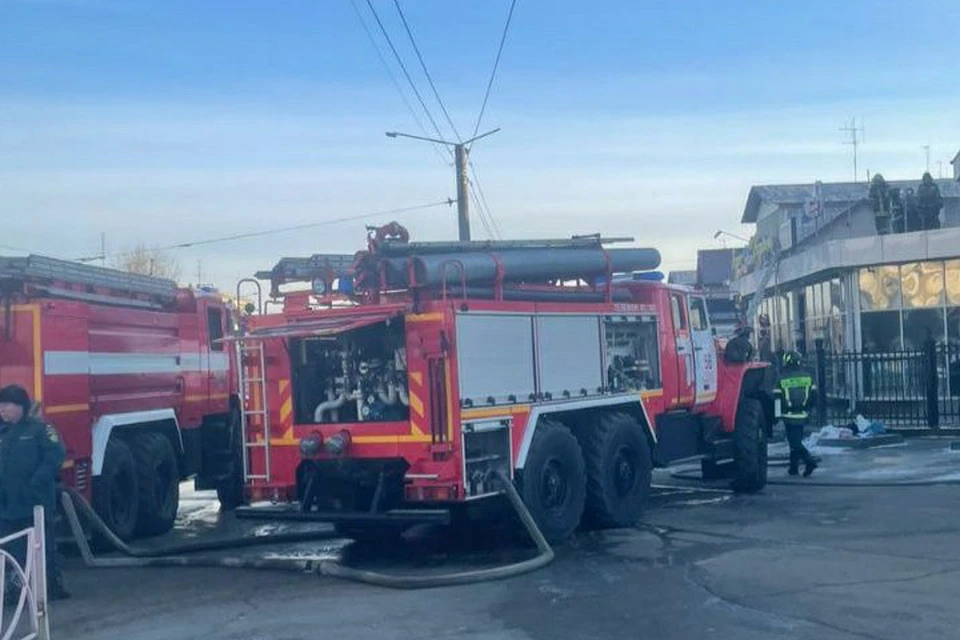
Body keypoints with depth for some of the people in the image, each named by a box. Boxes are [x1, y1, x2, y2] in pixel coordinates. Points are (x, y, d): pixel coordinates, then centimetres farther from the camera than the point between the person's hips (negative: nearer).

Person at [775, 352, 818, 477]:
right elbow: (813, 394, 7)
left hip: (789, 416, -5)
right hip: (802, 415, 5)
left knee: (795, 442, -2)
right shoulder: (807, 376, 4)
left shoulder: (782, 378, -9)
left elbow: (777, 398, -7)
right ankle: (794, 467, 22)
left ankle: (810, 460, -20)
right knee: (796, 441, 16)